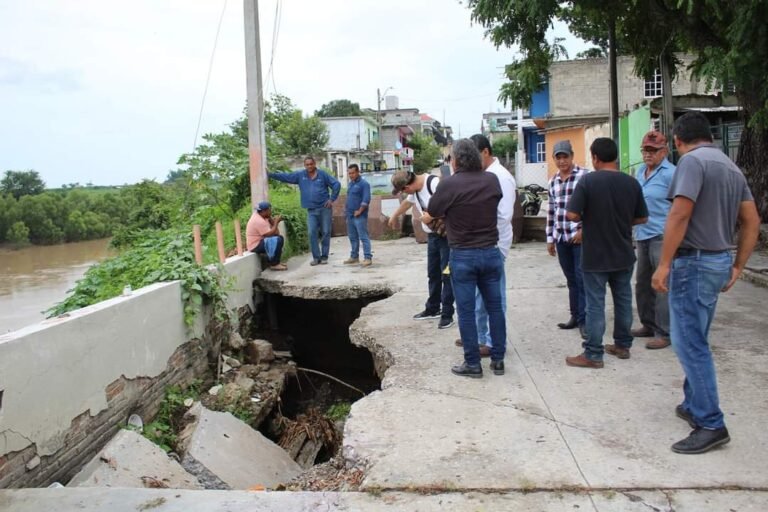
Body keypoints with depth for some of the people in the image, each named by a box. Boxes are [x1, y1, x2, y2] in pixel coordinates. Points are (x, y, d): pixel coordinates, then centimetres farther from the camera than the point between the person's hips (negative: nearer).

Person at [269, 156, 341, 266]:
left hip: (325, 208, -2)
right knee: (312, 233, -4)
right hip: (311, 210, 2)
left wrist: (332, 199, -4)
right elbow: (285, 176, 3)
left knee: (325, 233, 2)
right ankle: (316, 257, 4)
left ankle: (324, 256, 10)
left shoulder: (322, 174, -2)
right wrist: (270, 174, -5)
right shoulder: (300, 175, 5)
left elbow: (336, 184, 0)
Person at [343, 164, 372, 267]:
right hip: (350, 215, 8)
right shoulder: (350, 183, 16)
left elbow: (366, 200, -17)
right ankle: (354, 257, 23)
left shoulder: (364, 184, -10)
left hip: (359, 216, -8)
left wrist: (359, 211, -17)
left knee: (363, 237, -8)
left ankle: (368, 258, -6)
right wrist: (346, 209, 14)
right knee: (353, 237, 14)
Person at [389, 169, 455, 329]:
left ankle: (447, 314, 4)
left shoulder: (434, 183, -22)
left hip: (447, 235, -8)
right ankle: (433, 309, 27)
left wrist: (431, 216, -24)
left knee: (446, 274, -4)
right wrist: (394, 217, 43)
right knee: (433, 274, 14)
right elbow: (406, 203, 28)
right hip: (432, 235, 8)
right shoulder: (415, 190, 7)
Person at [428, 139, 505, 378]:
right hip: (491, 252, 4)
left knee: (466, 311, 5)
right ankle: (498, 359, 20)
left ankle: (472, 363, 11)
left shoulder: (450, 184, -14)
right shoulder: (492, 180, -1)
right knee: (494, 306, 13)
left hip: (463, 255, -4)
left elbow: (433, 212, -2)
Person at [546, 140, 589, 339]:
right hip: (561, 237, 5)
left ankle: (583, 320, 2)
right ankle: (575, 316, 20)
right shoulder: (553, 181, 12)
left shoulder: (584, 176, -5)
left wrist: (583, 230, -13)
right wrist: (550, 238, 15)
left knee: (581, 278, -4)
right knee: (571, 279, 12)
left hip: (579, 236, -5)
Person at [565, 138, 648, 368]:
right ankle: (622, 345, 29)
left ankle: (593, 355, 5)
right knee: (623, 300, 17)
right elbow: (642, 218, 6)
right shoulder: (632, 183, 0)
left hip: (595, 256, -5)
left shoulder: (588, 180, -14)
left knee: (595, 305, 0)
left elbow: (572, 214, -18)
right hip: (623, 254, 5)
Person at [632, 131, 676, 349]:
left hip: (662, 237, -8)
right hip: (642, 236, 9)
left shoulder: (671, 174, -11)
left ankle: (664, 333, 3)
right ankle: (649, 325, 29)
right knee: (643, 285, 16)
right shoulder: (640, 171, 14)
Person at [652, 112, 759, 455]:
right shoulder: (731, 166, 16)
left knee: (689, 343, -4)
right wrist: (737, 267, 17)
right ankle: (694, 404, 28)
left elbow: (680, 214, -22)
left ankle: (711, 425, 0)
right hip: (719, 261, 9)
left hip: (694, 262, -9)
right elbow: (752, 222, 15)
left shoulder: (692, 160, -11)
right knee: (695, 340, 19)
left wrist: (664, 264, -20)